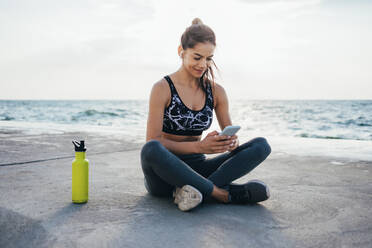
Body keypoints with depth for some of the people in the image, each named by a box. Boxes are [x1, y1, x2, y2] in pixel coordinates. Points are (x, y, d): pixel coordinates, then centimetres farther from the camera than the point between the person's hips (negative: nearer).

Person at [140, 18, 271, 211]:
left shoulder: (216, 92, 6)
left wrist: (232, 142, -16)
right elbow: (153, 142, -14)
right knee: (151, 150, -39)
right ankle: (224, 194, -29)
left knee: (261, 145, -13)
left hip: (196, 168, 4)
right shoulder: (162, 89, -8)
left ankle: (198, 188, -29)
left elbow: (230, 133, 10)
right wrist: (199, 147, -27)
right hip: (165, 173, -4)